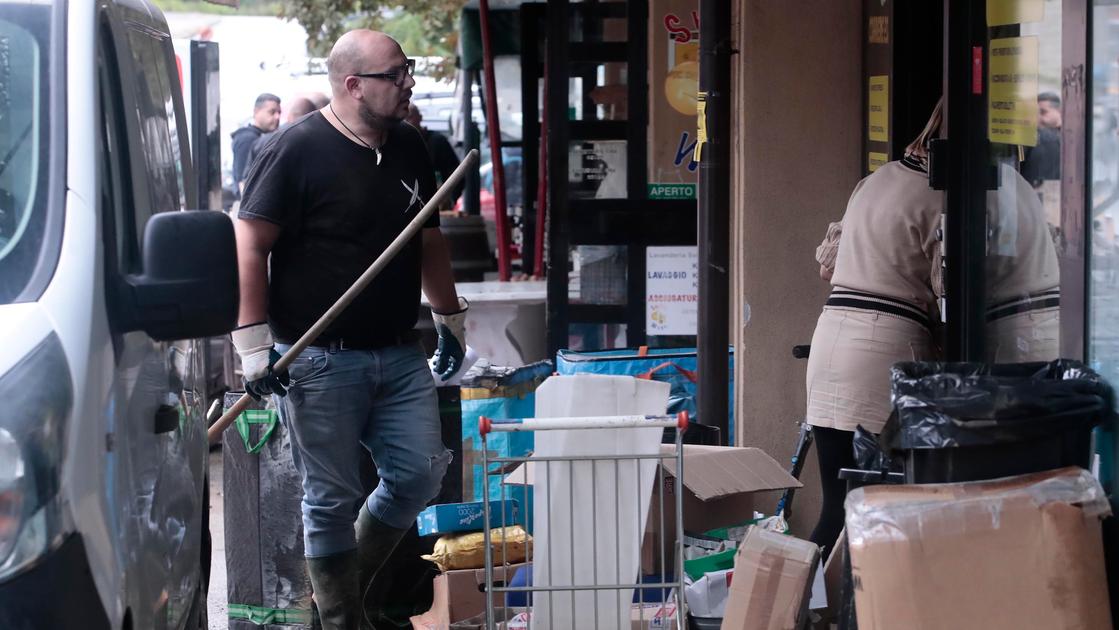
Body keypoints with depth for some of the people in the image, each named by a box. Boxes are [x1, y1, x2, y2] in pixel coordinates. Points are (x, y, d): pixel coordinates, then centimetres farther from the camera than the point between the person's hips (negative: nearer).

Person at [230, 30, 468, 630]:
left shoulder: (409, 148, 9)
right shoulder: (297, 150, -11)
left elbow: (429, 240, 22)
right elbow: (250, 245, -13)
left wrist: (449, 318, 25)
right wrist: (253, 342, -17)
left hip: (400, 356, 6)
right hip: (320, 363, -6)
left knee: (419, 474, 3)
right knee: (333, 499, 1)